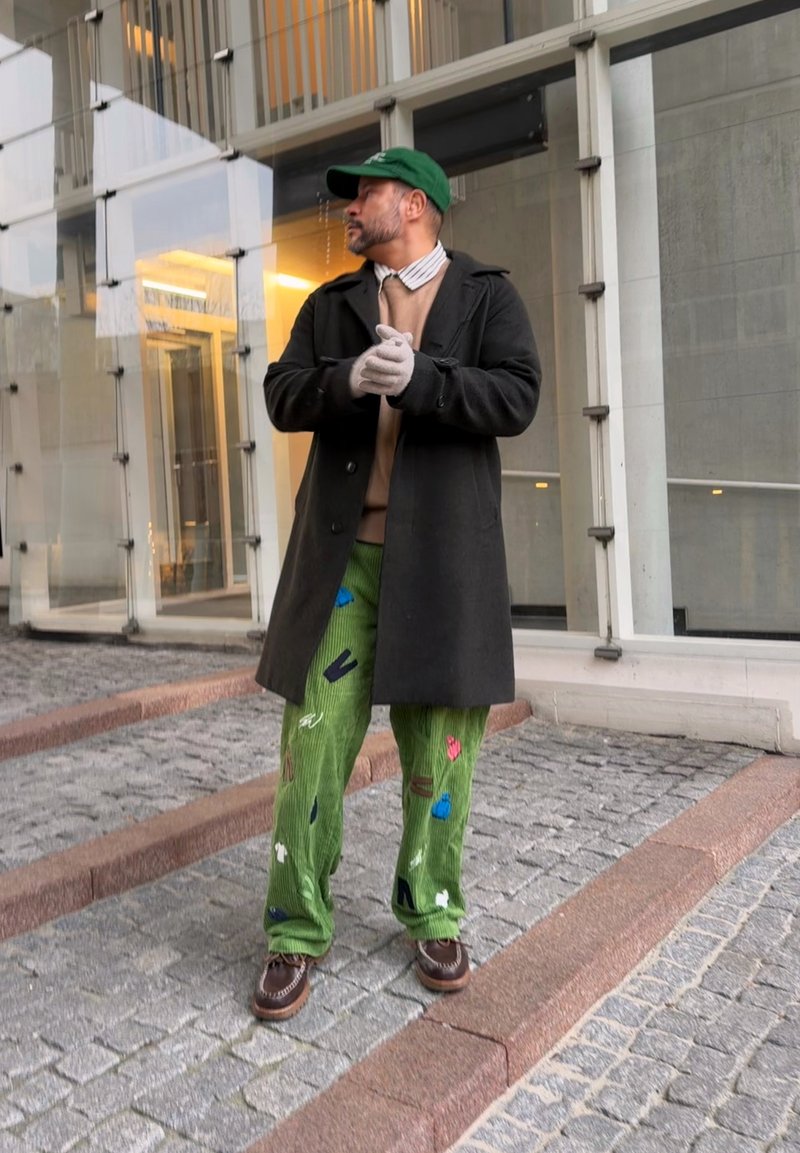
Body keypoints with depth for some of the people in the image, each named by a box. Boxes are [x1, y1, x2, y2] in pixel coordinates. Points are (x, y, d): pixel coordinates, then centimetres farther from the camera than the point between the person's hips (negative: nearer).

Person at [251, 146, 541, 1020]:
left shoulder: (486, 297, 7)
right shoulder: (329, 306, 16)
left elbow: (514, 398, -9)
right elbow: (284, 398, 3)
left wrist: (415, 378, -22)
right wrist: (350, 380, -17)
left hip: (442, 553, -2)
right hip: (342, 550, 2)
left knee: (439, 742, 4)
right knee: (315, 737, -2)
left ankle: (431, 916, 22)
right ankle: (295, 932, 11)